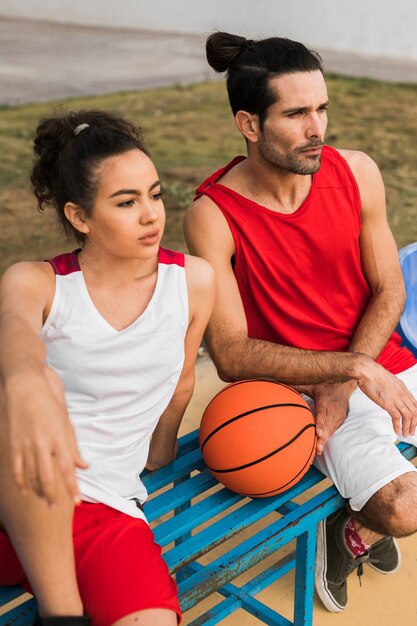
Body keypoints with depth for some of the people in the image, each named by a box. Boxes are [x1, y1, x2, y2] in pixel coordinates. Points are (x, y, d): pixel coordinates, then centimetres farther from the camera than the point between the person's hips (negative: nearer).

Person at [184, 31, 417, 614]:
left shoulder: (357, 172, -5)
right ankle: (352, 532, 14)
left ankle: (363, 526, 24)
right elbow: (231, 355, -19)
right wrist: (353, 368, -24)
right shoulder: (213, 215, -17)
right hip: (297, 387, -5)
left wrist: (343, 390, -12)